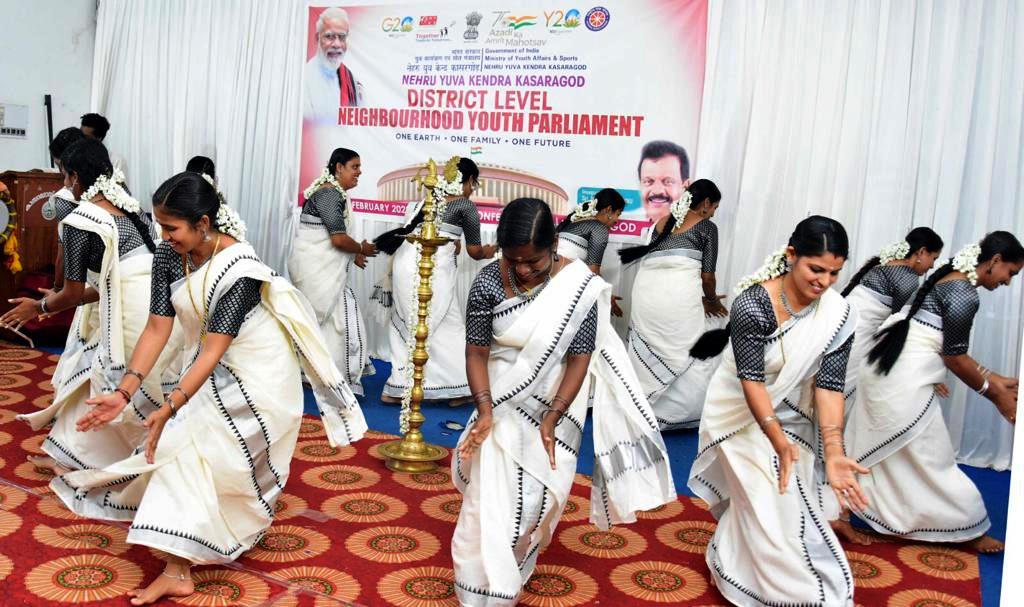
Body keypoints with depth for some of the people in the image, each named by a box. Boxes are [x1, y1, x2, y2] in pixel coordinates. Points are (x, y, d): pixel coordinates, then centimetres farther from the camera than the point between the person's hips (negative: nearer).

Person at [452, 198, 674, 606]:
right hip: (503, 404, 1)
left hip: (554, 404, -1)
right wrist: (484, 410, -21)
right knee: (491, 495, 4)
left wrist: (551, 418, -20)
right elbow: (477, 351, -10)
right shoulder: (488, 283, -15)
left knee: (537, 495, 3)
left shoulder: (579, 287, -19)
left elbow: (580, 359, -16)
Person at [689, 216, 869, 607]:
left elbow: (829, 384, -19)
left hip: (791, 416, 4)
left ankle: (730, 558, 37)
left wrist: (833, 452, -30)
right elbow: (750, 380, -27)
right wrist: (778, 442, -37)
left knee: (792, 499, 10)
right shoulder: (753, 304, -28)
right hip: (741, 413, -4)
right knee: (765, 502, -3)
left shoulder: (838, 315, -17)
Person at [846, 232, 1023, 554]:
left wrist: (993, 379, 19)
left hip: (885, 370, 9)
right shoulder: (965, 296, -15)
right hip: (903, 385, -9)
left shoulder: (948, 279, 14)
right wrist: (995, 395, 1)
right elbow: (954, 358, -11)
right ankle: (970, 533, 22)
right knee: (932, 460, 6)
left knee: (871, 452, 19)